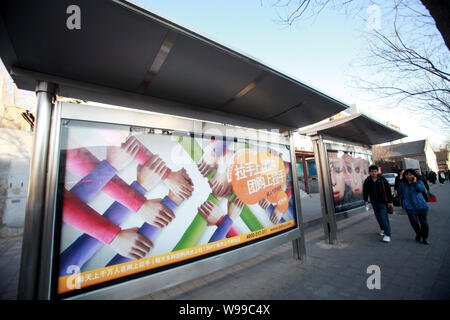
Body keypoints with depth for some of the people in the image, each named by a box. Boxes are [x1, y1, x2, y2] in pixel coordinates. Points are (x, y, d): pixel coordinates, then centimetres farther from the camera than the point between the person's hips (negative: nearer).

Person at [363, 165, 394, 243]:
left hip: (383, 202, -3)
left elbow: (388, 190, -3)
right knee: (378, 217, 15)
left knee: (384, 217, -8)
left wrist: (390, 201, -5)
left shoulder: (382, 179, -7)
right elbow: (365, 191, 2)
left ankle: (387, 234, -2)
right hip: (374, 202, 3)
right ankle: (383, 229, 37)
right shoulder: (367, 181, -2)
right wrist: (366, 200, -8)